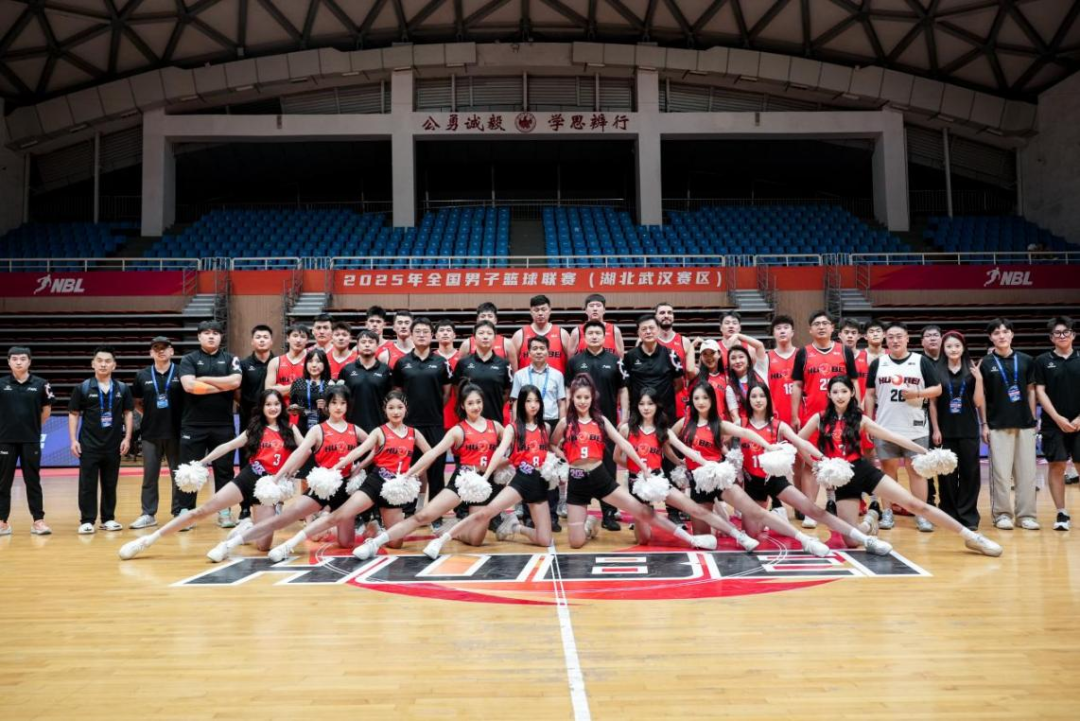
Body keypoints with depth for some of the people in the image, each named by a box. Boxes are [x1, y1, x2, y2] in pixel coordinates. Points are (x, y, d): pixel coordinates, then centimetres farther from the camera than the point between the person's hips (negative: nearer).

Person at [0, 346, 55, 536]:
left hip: (31, 440, -1)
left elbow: (47, 410, 9)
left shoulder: (41, 384, -1)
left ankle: (38, 521, 9)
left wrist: (33, 426, 8)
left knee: (33, 481, 5)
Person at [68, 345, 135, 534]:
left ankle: (108, 519, 17)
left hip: (114, 445, 2)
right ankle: (87, 520, 6)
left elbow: (128, 413, 8)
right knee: (87, 484, 0)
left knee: (110, 483, 8)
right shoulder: (83, 388, 0)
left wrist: (127, 438, 0)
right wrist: (73, 440, -4)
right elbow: (73, 414, 2)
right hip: (89, 444, -1)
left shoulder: (122, 389, 3)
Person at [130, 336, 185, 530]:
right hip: (150, 433, 2)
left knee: (178, 475, 4)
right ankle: (148, 514, 17)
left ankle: (179, 513, 12)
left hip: (176, 432, -2)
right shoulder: (142, 376, 6)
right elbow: (137, 402, 15)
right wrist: (149, 413, 3)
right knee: (149, 475, 8)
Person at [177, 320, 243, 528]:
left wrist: (204, 380, -8)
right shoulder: (189, 360, 5)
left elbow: (235, 381, -10)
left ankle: (224, 511, 14)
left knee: (224, 469, 6)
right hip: (193, 425, -1)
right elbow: (189, 385, -12)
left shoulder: (230, 359, 9)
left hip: (224, 425, 1)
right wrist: (221, 387, -10)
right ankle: (185, 511, 10)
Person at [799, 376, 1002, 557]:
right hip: (841, 479, 0)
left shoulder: (859, 419, 3)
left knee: (915, 504, -9)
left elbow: (893, 437, 1)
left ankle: (970, 537, -1)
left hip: (864, 470, 0)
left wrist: (925, 451, -4)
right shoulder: (819, 419, 0)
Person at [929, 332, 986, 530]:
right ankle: (949, 514, 13)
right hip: (946, 430, 0)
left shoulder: (972, 371, 3)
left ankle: (968, 515, 9)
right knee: (947, 473, 3)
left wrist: (979, 379, -14)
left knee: (970, 472, 1)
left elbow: (978, 402, -1)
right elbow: (932, 403, 3)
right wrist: (935, 429, -2)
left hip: (969, 431, 0)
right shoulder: (937, 371, 2)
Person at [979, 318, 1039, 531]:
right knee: (1001, 472, 0)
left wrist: (1033, 419, 6)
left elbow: (1031, 391, 10)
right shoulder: (986, 363, -1)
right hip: (998, 425, -2)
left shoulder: (1026, 360, 5)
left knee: (1027, 471, 4)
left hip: (1024, 424, 2)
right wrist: (984, 424, -1)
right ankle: (1002, 514, 11)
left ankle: (1026, 515, 13)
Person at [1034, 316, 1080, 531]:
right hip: (1054, 423, -1)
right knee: (1056, 466, 1)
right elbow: (1040, 392, 0)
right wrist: (1058, 418, -8)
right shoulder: (1042, 361, 3)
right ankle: (1061, 513, 10)